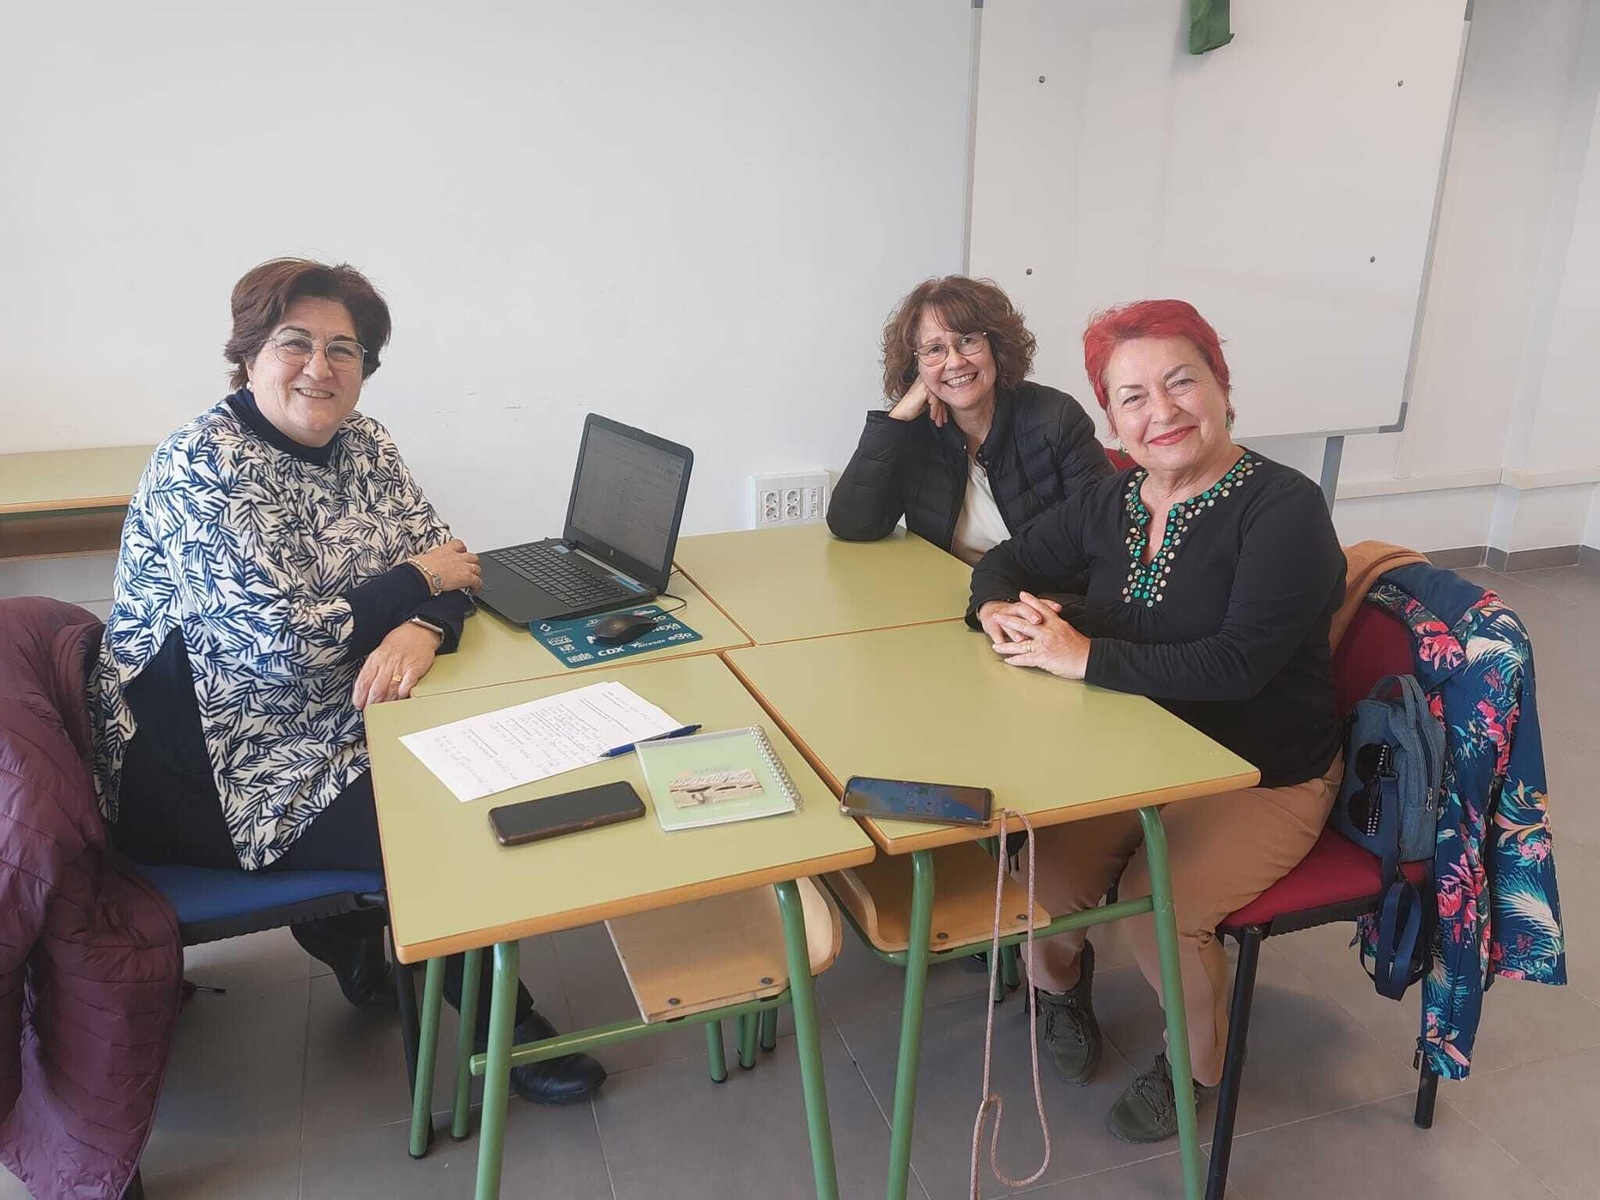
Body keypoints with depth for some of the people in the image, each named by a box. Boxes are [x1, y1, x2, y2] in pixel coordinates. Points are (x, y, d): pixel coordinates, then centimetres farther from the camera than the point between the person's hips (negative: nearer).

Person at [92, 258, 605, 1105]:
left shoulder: (363, 445, 4)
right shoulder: (202, 465, -20)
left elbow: (442, 563, 1)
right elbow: (279, 638, -27)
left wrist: (421, 629, -23)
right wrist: (415, 580, -16)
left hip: (338, 721, 8)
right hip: (212, 769, -8)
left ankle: (351, 934, 20)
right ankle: (503, 1023, 12)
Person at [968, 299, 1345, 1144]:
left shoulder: (1283, 509, -18)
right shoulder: (1112, 503, 0)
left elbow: (1238, 663, -30)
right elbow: (1009, 560, 13)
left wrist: (1083, 656, -29)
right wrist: (999, 611, -11)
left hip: (1261, 777, -4)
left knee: (1156, 905, -25)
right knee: (1043, 870, -18)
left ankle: (1197, 1065, 11)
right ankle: (1058, 985, 20)